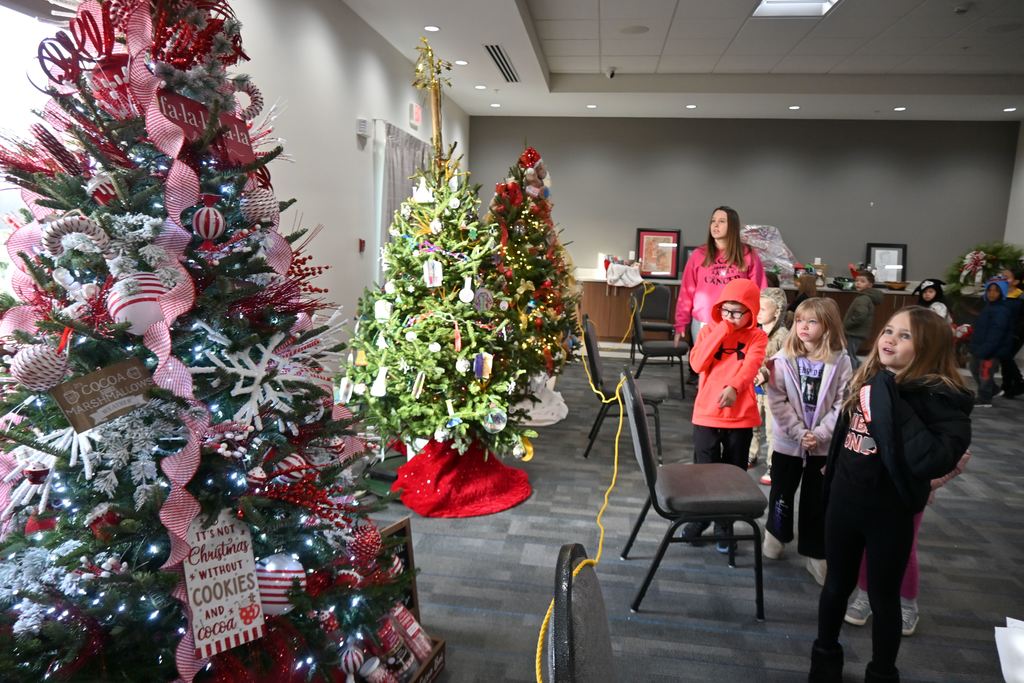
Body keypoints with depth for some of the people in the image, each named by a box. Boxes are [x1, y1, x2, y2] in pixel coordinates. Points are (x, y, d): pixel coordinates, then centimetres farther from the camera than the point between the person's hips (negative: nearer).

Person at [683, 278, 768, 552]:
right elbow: (697, 364, -12)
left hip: (741, 416, -1)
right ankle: (698, 519, 33)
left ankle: (725, 526, 30)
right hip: (706, 414, 1)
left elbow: (750, 367, -19)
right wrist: (720, 332, -15)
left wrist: (733, 388, -38)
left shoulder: (757, 336, -1)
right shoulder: (709, 331, 2)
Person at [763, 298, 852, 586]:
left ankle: (815, 553, 24)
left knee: (817, 500, 10)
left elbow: (843, 404, -9)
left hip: (824, 445, 0)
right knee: (782, 493, 16)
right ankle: (776, 533, 40)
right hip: (787, 441, 0)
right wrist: (798, 432, -16)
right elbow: (777, 401, -10)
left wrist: (820, 434, -16)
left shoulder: (840, 361, -8)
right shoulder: (783, 359, -8)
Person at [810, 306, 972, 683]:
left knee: (883, 597, 12)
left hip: (889, 513, -5)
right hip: (843, 502, 5)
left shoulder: (941, 398, -17)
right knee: (836, 585, 20)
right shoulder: (867, 381, 1)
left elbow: (934, 460, -34)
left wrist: (892, 403, -32)